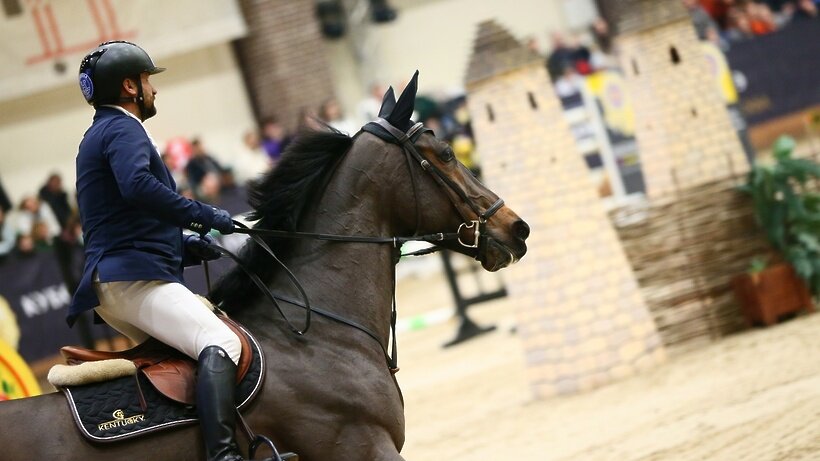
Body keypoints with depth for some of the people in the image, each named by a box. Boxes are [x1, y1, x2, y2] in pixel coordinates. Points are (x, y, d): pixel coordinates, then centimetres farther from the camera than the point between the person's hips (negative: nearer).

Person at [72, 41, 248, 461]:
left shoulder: (99, 135, 28)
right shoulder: (123, 129, -3)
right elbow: (138, 185, -26)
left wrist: (183, 244, 20)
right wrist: (206, 216, -19)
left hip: (108, 280, 11)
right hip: (135, 278, -11)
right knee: (220, 344, -27)